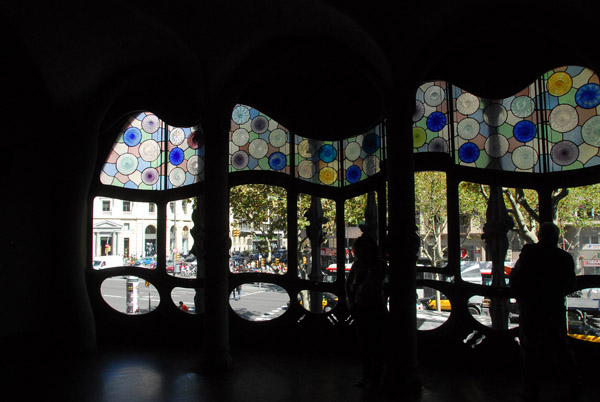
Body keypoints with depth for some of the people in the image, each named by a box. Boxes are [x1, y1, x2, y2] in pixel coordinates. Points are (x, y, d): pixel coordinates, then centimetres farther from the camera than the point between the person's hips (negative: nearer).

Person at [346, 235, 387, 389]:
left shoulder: (379, 265, -9)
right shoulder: (358, 264, 5)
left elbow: (376, 286, -21)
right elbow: (348, 284, 15)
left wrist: (369, 269, -19)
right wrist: (350, 302, 7)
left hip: (375, 308, -5)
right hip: (360, 308, 6)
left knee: (375, 345, 1)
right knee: (363, 344, 13)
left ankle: (376, 378, 14)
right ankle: (366, 376, 26)